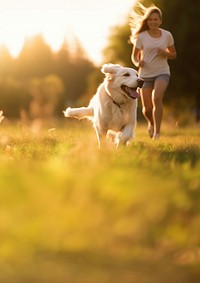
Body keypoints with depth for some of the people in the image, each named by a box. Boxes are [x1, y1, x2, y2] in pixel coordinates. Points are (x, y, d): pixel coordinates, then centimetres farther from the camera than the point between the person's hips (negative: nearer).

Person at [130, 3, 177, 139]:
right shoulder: (141, 37, -3)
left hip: (162, 72, -1)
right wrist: (137, 63, -18)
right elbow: (134, 56, 5)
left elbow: (174, 55, 11)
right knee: (147, 109, 1)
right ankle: (151, 123, 38)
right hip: (145, 74, 1)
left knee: (157, 98, -28)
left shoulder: (167, 35, 0)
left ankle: (157, 132, -22)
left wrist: (165, 54, -12)